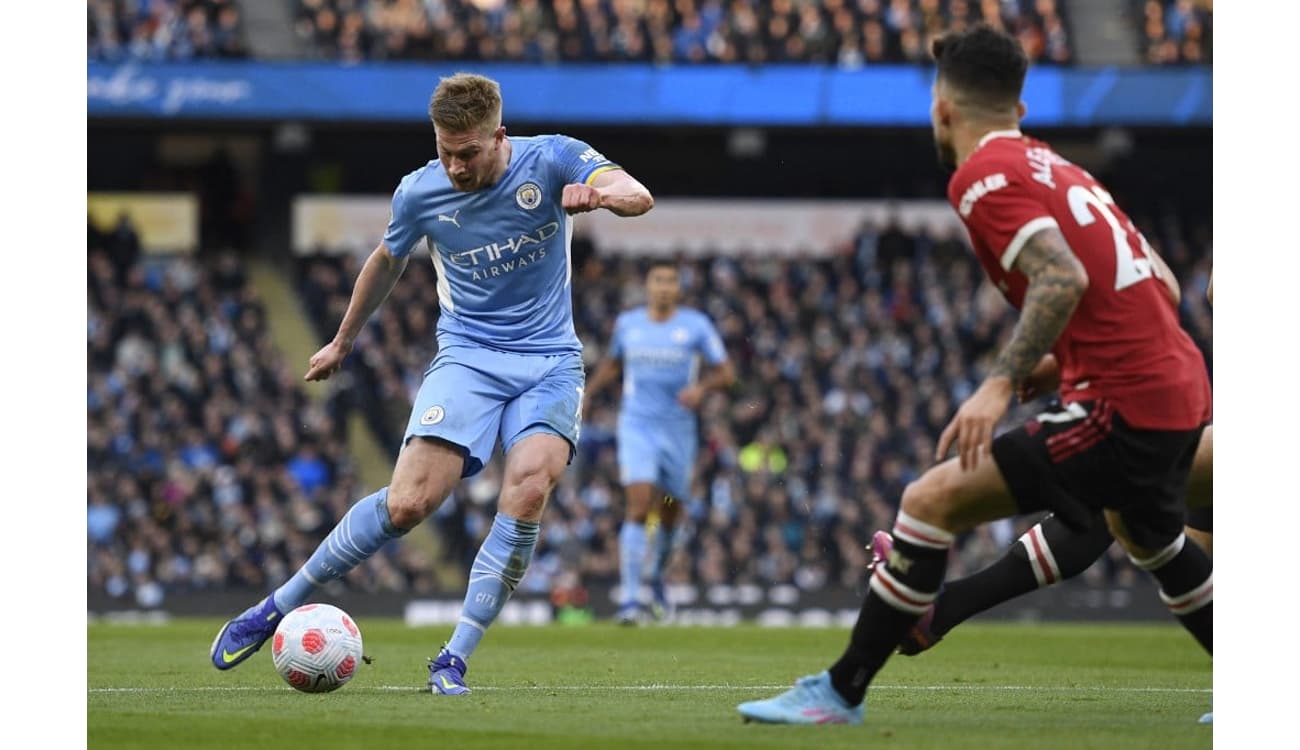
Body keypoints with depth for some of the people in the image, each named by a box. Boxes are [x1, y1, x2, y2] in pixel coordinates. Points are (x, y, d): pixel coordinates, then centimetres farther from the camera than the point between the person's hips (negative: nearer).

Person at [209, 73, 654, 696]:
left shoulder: (551, 161, -9)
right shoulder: (420, 193, -4)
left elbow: (639, 197, -22)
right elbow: (387, 260, 16)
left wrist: (601, 194, -46)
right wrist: (342, 342, 28)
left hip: (550, 362, 0)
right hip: (468, 357, 0)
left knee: (528, 491, -27)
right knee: (407, 503, -19)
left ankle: (454, 660, -18)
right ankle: (278, 607, -1)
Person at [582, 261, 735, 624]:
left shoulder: (696, 326, 0)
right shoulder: (627, 324, 6)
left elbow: (726, 373, 0)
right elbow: (612, 365, 25)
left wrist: (701, 387, -19)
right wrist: (588, 393, 12)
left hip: (678, 428, 1)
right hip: (637, 426, -1)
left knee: (671, 510, 11)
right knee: (638, 506, -17)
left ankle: (657, 576, 41)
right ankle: (630, 598, -21)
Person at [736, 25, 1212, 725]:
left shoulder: (982, 176, -9)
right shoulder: (1051, 163, 17)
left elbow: (1064, 279, -24)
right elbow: (1155, 280, 20)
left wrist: (1001, 383, -29)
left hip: (1122, 404, -9)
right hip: (1181, 386, 9)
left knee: (932, 500, -9)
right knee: (1147, 536, 36)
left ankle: (841, 692, -8)